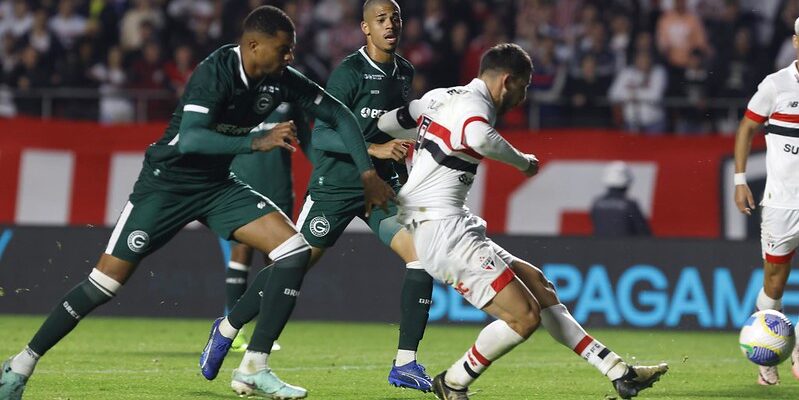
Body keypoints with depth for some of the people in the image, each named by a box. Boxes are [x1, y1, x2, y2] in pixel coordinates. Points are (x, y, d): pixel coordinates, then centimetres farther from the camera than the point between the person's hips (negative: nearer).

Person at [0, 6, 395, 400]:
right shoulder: (216, 72, -26)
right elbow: (190, 139, -38)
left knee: (296, 251, -11)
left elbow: (339, 114, 6)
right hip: (167, 181, -6)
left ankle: (255, 368, -6)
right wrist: (257, 141, -45)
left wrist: (367, 172, 0)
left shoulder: (281, 79, -7)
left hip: (217, 184, 6)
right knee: (107, 281, -10)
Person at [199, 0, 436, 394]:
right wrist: (375, 149, -27)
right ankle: (227, 329, 22)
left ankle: (405, 364, -8)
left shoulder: (404, 72, 7)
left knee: (422, 255, -13)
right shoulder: (350, 72, -15)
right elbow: (321, 136, -20)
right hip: (335, 186, -6)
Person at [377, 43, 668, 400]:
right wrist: (524, 161, -18)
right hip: (444, 232, -11)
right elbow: (481, 139, -37)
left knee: (537, 284, 13)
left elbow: (383, 125, 23)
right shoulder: (472, 105, -13)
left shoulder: (440, 97, 15)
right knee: (524, 316, -14)